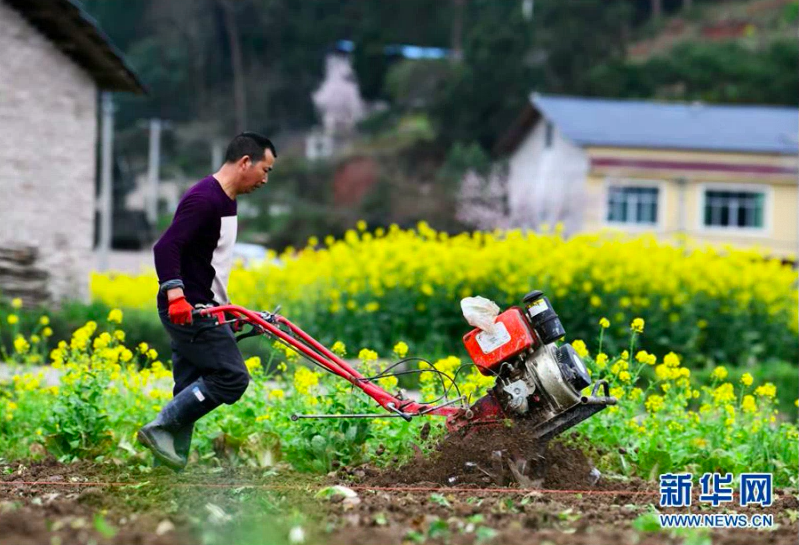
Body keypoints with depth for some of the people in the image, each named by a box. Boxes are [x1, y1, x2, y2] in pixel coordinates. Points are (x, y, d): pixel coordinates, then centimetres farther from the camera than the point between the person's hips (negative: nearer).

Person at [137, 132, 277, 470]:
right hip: (186, 310, -10)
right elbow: (166, 247, -26)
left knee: (190, 392, 8)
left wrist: (221, 309, 32)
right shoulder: (204, 199, -16)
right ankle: (161, 428, -9)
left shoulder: (225, 201, 17)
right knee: (232, 378, -12)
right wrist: (175, 294, -38)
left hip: (194, 311, 10)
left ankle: (172, 464, 8)